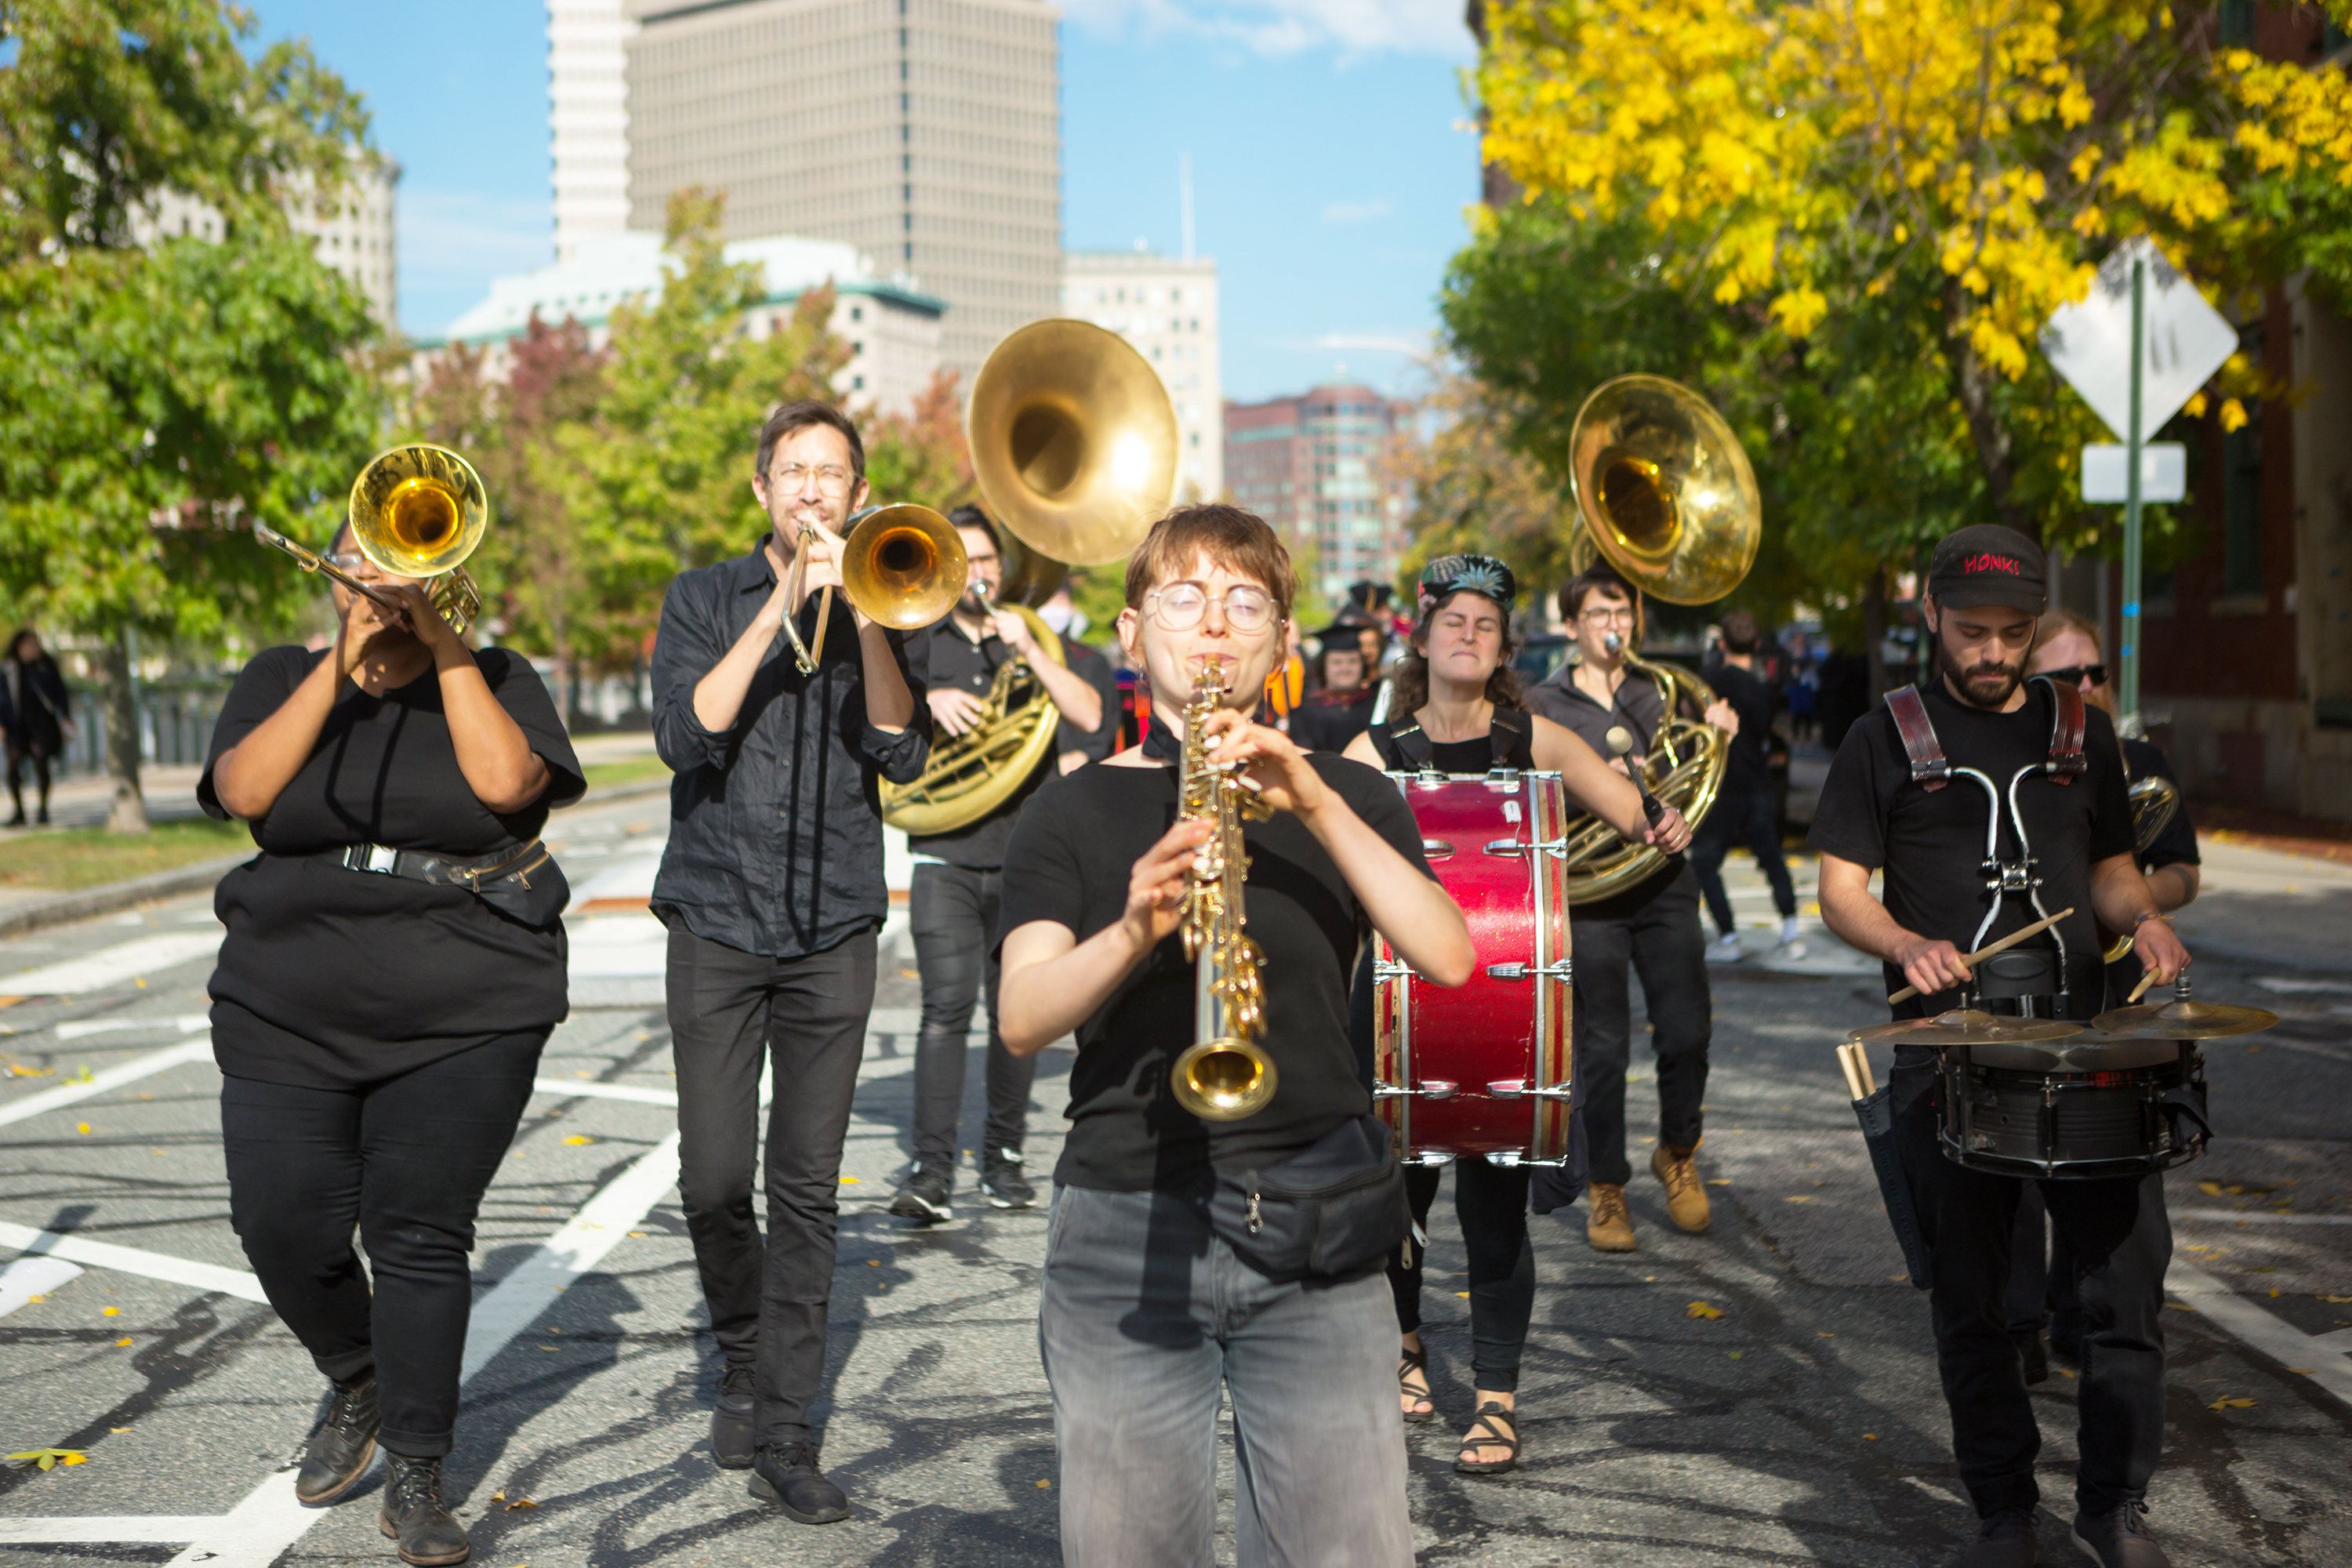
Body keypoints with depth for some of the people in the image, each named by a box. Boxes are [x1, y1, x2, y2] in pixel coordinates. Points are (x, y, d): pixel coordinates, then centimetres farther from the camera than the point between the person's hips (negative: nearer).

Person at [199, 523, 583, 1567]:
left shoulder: (494, 683, 6)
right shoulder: (280, 680, 11)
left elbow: (506, 783, -15)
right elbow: (244, 791, -8)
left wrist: (444, 645, -12)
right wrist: (341, 664, -12)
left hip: (464, 1020, -2)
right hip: (289, 1018, 2)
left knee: (422, 1236, -3)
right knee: (283, 1226, -1)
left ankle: (414, 1473, 11)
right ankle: (355, 1385, 29)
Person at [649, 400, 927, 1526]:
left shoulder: (876, 607, 9)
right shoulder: (706, 599, 7)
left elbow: (902, 755, -5)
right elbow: (686, 735, -10)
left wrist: (866, 617, -15)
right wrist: (783, 606, -14)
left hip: (833, 927, 1)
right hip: (717, 916, 0)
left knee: (807, 1188, 0)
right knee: (715, 1181, -3)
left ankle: (783, 1433, 8)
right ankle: (743, 1359, 25)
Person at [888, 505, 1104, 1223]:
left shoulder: (1033, 637, 13)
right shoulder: (918, 642, 12)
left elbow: (1088, 715, -1)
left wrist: (1030, 652, -11)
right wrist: (928, 700, -14)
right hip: (946, 856, -1)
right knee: (946, 1005, -14)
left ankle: (1003, 1157, 19)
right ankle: (931, 1171, -14)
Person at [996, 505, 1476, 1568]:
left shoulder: (1348, 797, 12)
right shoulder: (1072, 813, 8)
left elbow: (1448, 959, -6)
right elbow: (1022, 1019, -8)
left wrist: (1316, 803, -16)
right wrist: (1133, 930, -27)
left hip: (1311, 1232, 1)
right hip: (1122, 1229, 0)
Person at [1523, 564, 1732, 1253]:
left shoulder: (1659, 693, 15)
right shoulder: (1542, 705, 6)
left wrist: (1715, 736, -5)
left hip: (1664, 882, 3)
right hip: (1589, 892, -3)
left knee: (1688, 1034, -2)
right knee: (1604, 1046, -1)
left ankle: (1678, 1152, 25)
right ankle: (1606, 1188, 13)